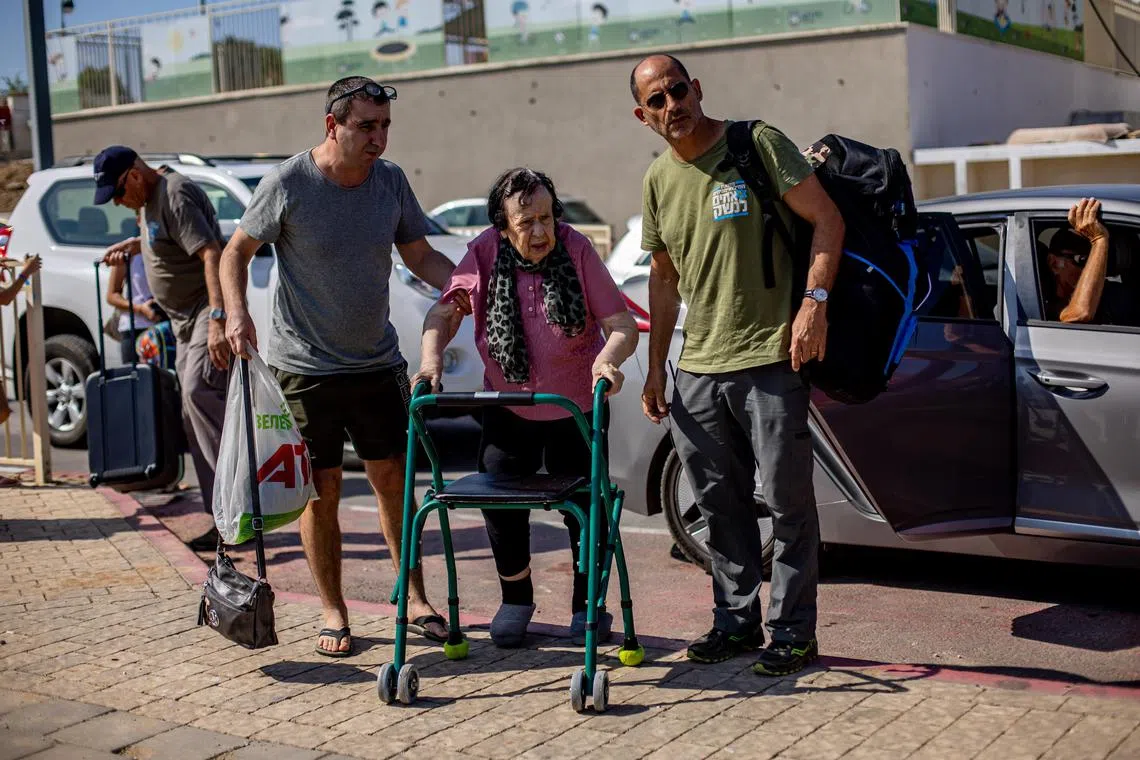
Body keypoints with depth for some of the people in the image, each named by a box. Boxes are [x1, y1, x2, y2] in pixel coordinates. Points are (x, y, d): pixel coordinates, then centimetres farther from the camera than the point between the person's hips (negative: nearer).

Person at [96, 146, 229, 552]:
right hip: (186, 320, 10)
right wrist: (134, 244, 22)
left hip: (209, 313, -10)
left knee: (199, 390, -30)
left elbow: (211, 254, -28)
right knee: (195, 419, 7)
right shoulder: (149, 198, 14)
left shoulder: (176, 195, -17)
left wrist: (218, 319, -37)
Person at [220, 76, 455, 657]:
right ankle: (333, 613, 17)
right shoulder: (287, 185, -12)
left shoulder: (391, 181, 0)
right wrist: (236, 313, -19)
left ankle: (416, 599, 21)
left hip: (377, 363, 3)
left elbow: (420, 257, 9)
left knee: (392, 480, 7)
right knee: (320, 491, 3)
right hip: (304, 367, -3)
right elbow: (237, 251, -2)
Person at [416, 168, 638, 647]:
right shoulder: (485, 254, -13)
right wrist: (431, 359, -25)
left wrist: (608, 359, -37)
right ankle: (515, 599, 26)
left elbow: (623, 324, -16)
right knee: (500, 503, 1)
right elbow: (445, 311, -6)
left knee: (585, 507, 2)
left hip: (575, 408, -1)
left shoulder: (576, 249, -16)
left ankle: (588, 604, 24)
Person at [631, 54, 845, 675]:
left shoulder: (757, 144, -5)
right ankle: (736, 620, 25)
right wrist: (655, 366, 17)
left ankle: (792, 631, 11)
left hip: (770, 360, -5)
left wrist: (815, 299, -18)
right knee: (721, 504, 12)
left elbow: (827, 219, -6)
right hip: (697, 369, 6)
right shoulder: (658, 181, 12)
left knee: (787, 501, 0)